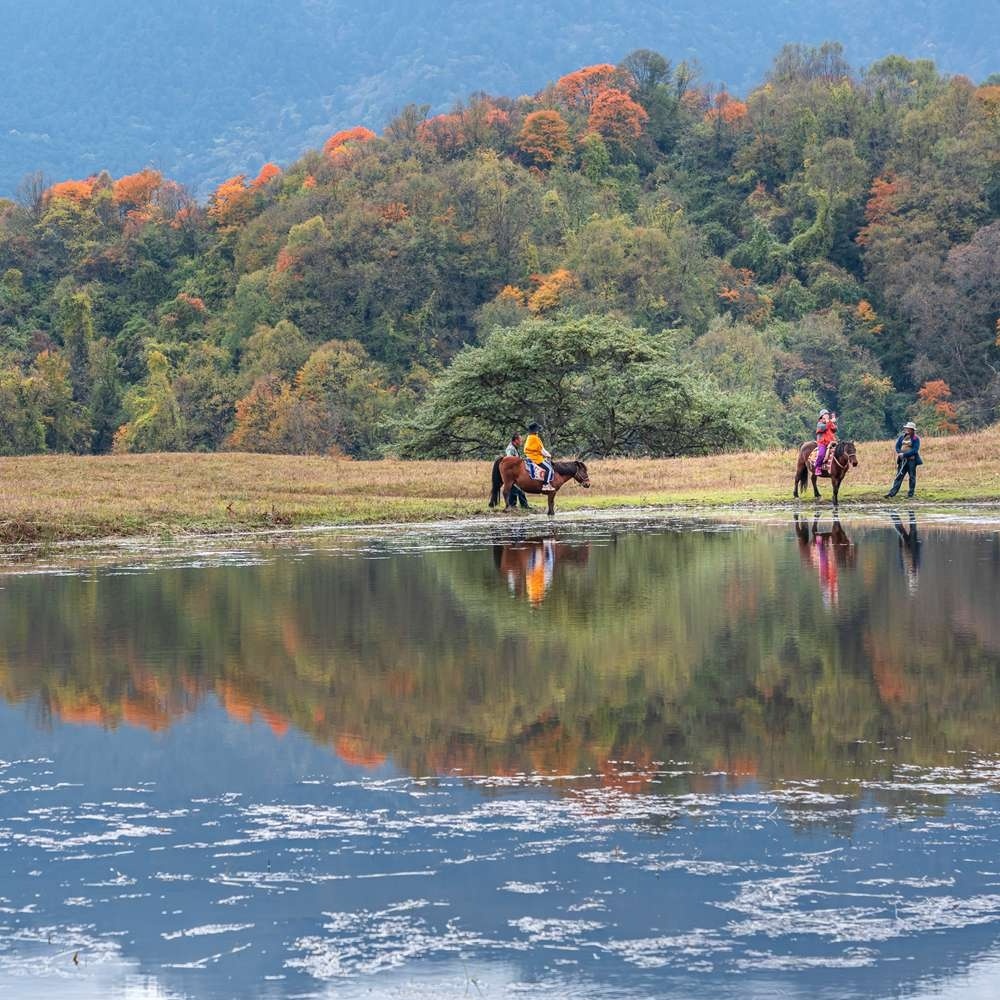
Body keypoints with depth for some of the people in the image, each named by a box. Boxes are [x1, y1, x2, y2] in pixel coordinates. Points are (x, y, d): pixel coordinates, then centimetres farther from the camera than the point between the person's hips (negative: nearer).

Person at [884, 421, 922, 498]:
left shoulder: (916, 438, -6)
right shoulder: (902, 437, 10)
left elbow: (915, 450, -15)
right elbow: (897, 447, 9)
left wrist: (904, 454, -20)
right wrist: (900, 453, -12)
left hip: (911, 460, -4)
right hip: (902, 460, 4)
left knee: (912, 477, 3)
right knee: (899, 476, 1)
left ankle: (911, 494, 11)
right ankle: (892, 493, -5)